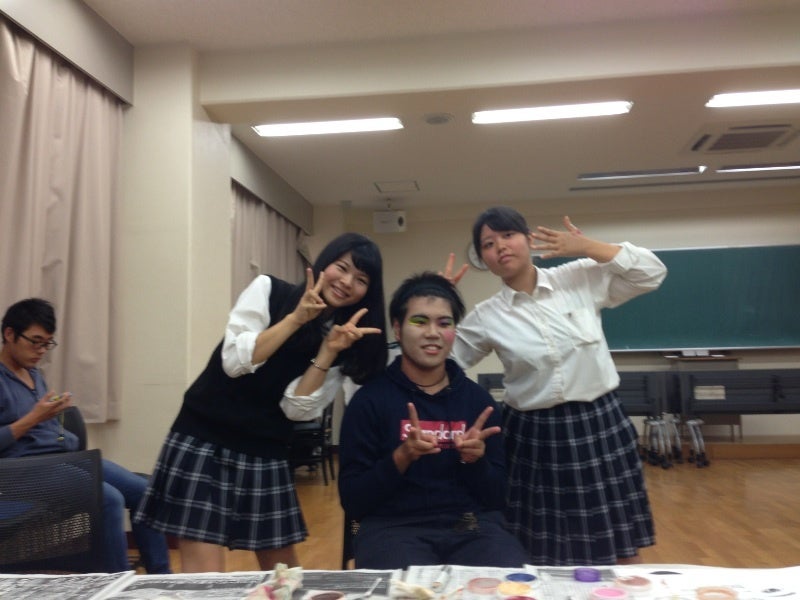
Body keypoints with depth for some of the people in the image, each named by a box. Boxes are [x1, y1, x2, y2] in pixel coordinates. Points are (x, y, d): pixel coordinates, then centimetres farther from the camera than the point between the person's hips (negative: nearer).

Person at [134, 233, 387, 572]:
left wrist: (331, 349, -16)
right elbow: (234, 362, -16)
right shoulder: (269, 290, -5)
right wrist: (297, 318, -20)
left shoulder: (344, 340, 3)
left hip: (265, 453, 4)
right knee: (205, 575, -8)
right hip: (204, 440, -4)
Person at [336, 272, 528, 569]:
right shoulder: (369, 399, -1)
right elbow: (353, 502, -4)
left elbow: (497, 498, 9)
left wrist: (475, 459, -12)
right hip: (395, 527, -3)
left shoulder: (477, 398, 7)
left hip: (474, 526, 3)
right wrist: (402, 457, -19)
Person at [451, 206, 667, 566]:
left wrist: (588, 247, -9)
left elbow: (652, 273, 0)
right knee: (545, 560, 10)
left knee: (622, 553, 13)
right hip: (535, 438, 0)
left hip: (599, 426, 1)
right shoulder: (485, 318, -2)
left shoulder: (582, 279, -2)